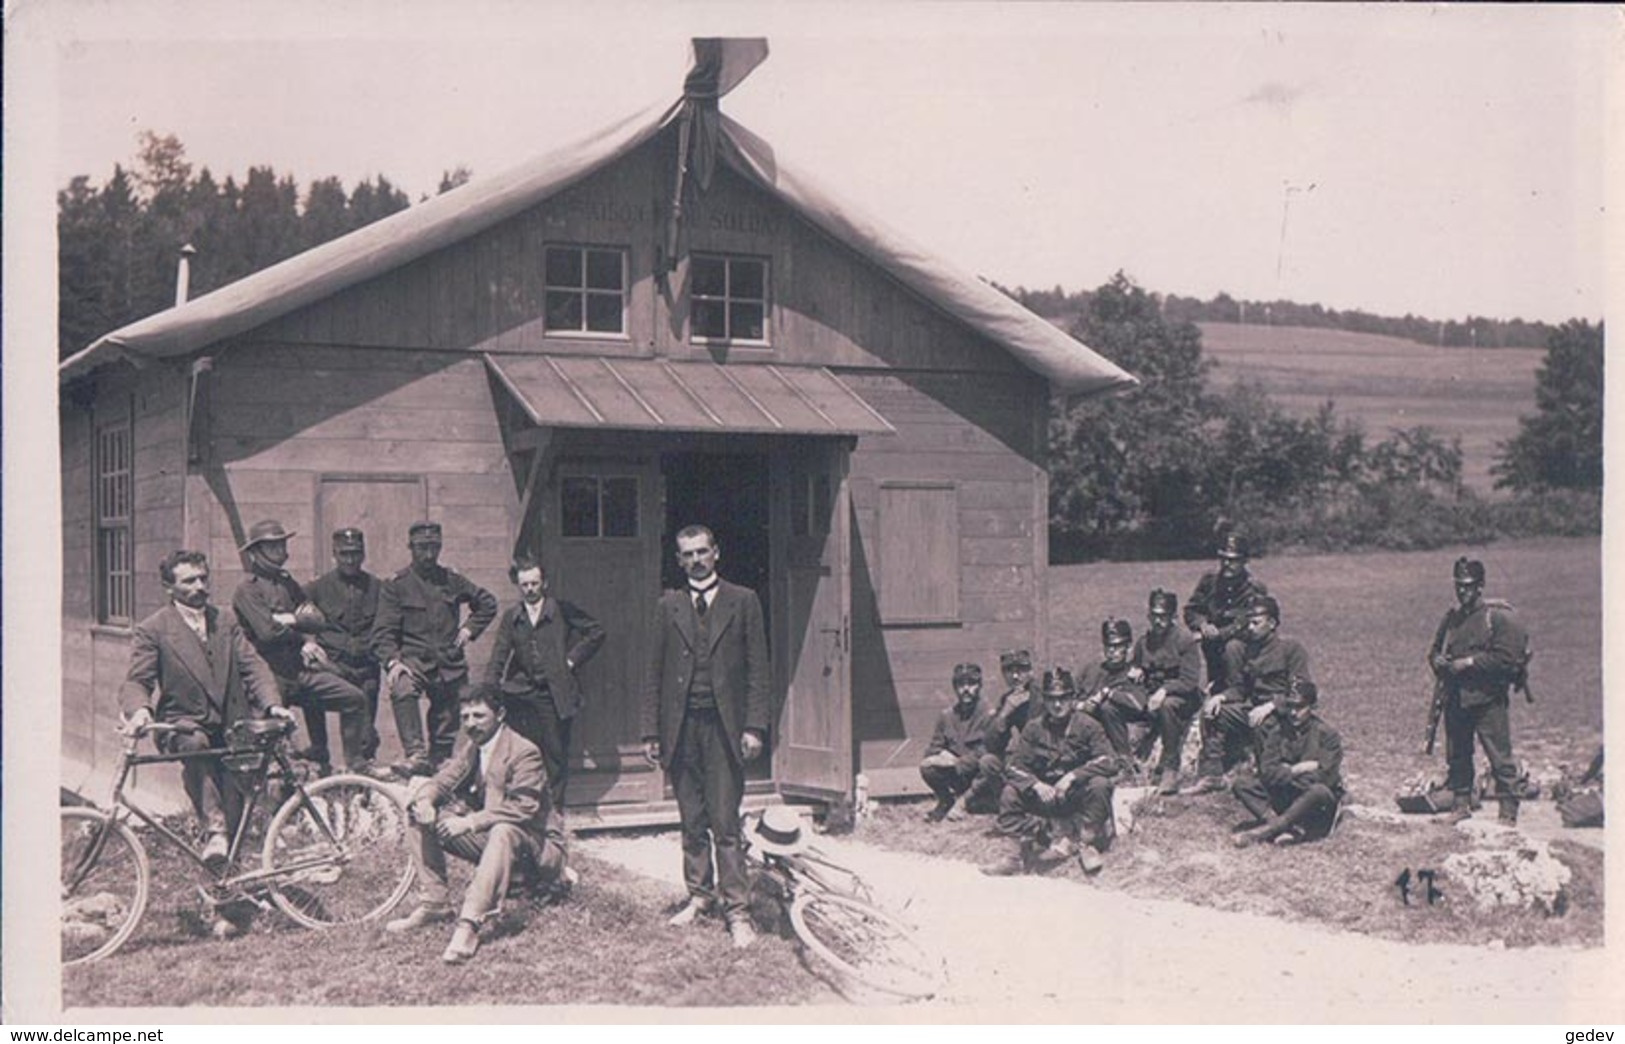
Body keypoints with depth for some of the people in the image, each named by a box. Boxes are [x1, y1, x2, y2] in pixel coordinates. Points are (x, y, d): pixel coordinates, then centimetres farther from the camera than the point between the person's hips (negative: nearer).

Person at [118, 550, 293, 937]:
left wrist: (272, 704, -13)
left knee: (233, 808, -3)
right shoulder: (152, 630, 1)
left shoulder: (226, 622, 14)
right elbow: (136, 680, -7)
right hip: (181, 725, -3)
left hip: (229, 729, 3)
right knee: (195, 745, -40)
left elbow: (252, 665, 6)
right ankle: (213, 830, -41)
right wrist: (139, 711, -31)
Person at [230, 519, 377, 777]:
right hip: (272, 675, -7)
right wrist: (304, 637, -4)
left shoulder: (286, 583, 16)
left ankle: (356, 763, 19)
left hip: (300, 668, 8)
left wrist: (290, 619, -14)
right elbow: (269, 633, -21)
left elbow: (317, 619, 7)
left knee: (354, 698, 11)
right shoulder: (247, 590, -10)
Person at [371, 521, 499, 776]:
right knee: (402, 689, -35)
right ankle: (416, 755, -41)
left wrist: (468, 630, 11)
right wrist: (392, 662, -21)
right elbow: (383, 632, -4)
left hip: (450, 663, 4)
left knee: (446, 723, 5)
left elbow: (487, 603, 25)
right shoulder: (395, 585, 3)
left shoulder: (451, 580, 12)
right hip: (414, 658, -4)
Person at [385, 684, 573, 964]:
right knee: (425, 820, -3)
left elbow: (524, 807, -28)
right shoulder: (470, 749, 8)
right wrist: (424, 801, -19)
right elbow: (440, 781, 6)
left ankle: (469, 925, -50)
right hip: (489, 838, 8)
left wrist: (470, 822, -34)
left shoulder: (524, 752, -17)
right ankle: (433, 904, -2)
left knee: (503, 831, -42)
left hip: (533, 846, -8)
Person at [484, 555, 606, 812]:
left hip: (554, 696, -2)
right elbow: (498, 660, 8)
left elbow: (595, 633, 6)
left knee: (556, 756, 1)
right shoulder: (510, 619, 11)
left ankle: (554, 809, 11)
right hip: (521, 695, 2)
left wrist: (572, 659, -2)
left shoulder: (563, 611, 2)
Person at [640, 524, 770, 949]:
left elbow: (758, 669, 2)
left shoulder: (743, 602, 5)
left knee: (725, 822, -6)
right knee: (692, 822, 9)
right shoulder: (668, 606, 12)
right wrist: (651, 731, 5)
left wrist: (754, 726, -6)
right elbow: (655, 672, 11)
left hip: (723, 725, -3)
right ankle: (700, 894, 21)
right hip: (681, 725, 3)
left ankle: (736, 909, -3)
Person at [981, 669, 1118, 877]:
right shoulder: (1034, 728, 1)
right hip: (1044, 796, 2)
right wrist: (1036, 784, -25)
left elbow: (1109, 762, -18)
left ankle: (1088, 843, -17)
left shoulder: (1087, 726, -6)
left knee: (1100, 784, -33)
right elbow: (1014, 766, -4)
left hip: (1078, 794, -2)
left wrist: (1072, 776, -29)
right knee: (1010, 794, -22)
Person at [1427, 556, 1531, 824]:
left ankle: (1508, 810, 1)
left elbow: (1507, 657, -15)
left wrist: (1471, 662, -16)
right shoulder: (1451, 618, 13)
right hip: (1455, 699, 6)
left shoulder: (1499, 617, -7)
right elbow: (1434, 650, 22)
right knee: (1456, 756, 12)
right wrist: (1440, 662, -1)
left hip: (1489, 700, -6)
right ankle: (1461, 803, 24)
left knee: (1500, 756, -5)